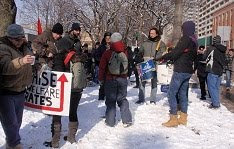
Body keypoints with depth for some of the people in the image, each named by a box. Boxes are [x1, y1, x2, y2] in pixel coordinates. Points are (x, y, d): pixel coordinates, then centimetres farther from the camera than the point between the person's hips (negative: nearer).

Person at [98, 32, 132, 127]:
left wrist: (101, 78, 5)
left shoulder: (107, 53, -11)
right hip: (123, 79, 3)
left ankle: (110, 121, 11)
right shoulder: (125, 52, -5)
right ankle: (127, 120, 10)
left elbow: (102, 67, -5)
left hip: (110, 80, -2)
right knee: (122, 99, 14)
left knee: (110, 100, 8)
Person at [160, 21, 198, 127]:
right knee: (183, 94, 14)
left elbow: (175, 52, -21)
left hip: (180, 71, -9)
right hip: (188, 71, 9)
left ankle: (173, 119, -3)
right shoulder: (194, 41, 13)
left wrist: (163, 57, -8)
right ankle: (183, 118, 19)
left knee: (172, 93, -4)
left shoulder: (186, 39, -14)